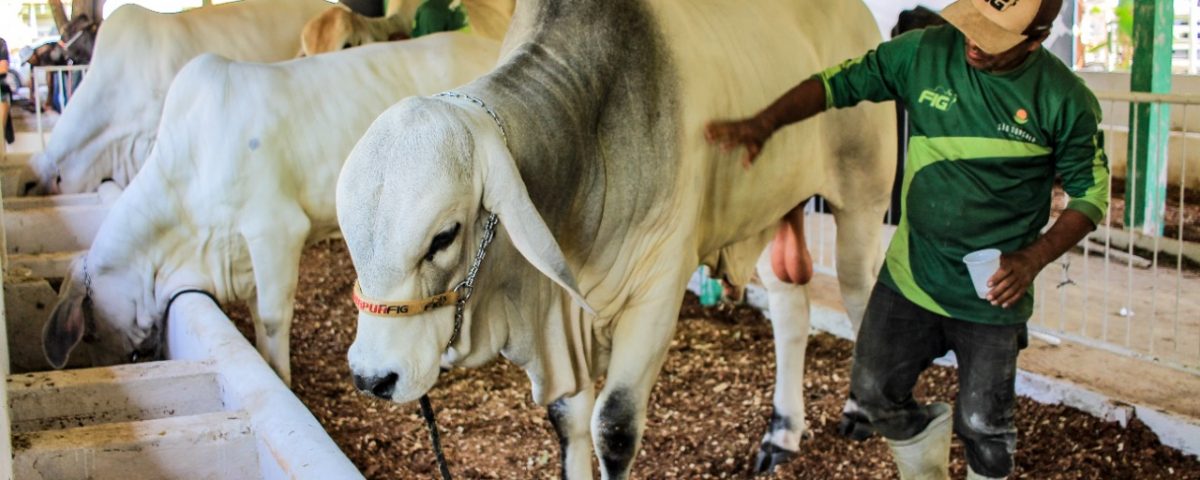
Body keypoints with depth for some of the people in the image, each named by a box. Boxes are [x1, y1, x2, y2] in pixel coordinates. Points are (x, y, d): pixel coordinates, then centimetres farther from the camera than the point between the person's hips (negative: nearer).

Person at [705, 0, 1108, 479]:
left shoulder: (1065, 100, -15)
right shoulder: (924, 53, -11)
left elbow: (1091, 192, -4)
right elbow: (838, 82, -6)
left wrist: (1036, 257, -18)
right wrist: (763, 123, -20)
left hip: (991, 298, -3)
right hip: (908, 277, 3)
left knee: (982, 425, 9)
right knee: (874, 394, 12)